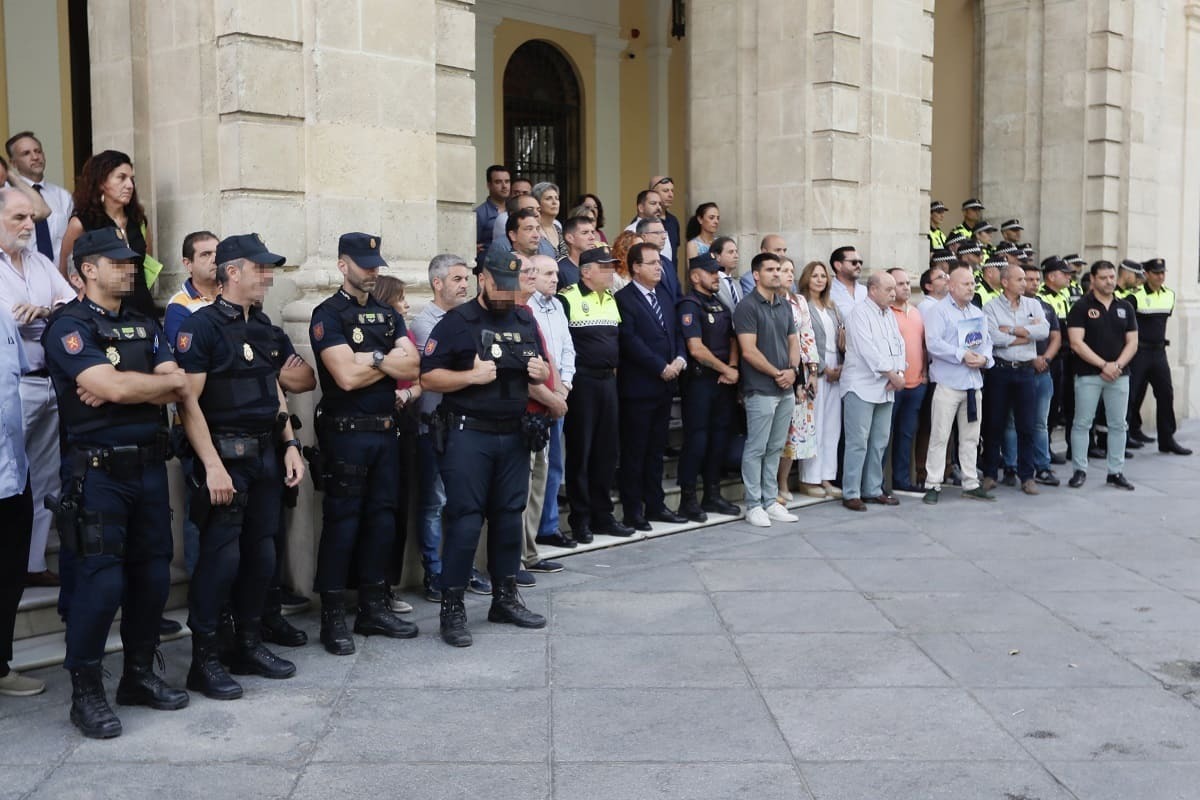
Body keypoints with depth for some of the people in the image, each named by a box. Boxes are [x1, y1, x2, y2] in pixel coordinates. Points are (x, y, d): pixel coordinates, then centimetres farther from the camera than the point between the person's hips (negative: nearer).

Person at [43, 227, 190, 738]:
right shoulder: (69, 327, -7)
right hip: (97, 470, -6)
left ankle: (139, 675, 24)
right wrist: (165, 381, -5)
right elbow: (110, 387, -21)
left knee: (152, 575, 9)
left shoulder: (144, 326, 14)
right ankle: (85, 692, 7)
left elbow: (177, 392, 2)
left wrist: (123, 387, -14)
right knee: (102, 581, -7)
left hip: (149, 466, 6)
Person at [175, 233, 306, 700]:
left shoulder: (262, 325, 14)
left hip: (266, 454, 7)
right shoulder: (202, 326, -10)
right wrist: (212, 465, -20)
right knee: (221, 556, -5)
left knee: (261, 553, 11)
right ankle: (203, 660, 5)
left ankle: (249, 646, 24)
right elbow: (189, 402, -15)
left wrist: (290, 445, 11)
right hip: (225, 454, -7)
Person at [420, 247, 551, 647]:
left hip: (514, 434, 5)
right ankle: (452, 607, 3)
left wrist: (540, 371, -1)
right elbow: (428, 377, -8)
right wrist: (471, 376, -21)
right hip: (468, 434, -5)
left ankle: (505, 597, 24)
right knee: (465, 520, -5)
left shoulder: (525, 321, 13)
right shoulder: (456, 322, -4)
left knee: (509, 516, 11)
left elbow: (541, 371, 22)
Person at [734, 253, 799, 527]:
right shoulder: (747, 307, -9)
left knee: (775, 448, 12)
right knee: (756, 448, -1)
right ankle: (754, 505, 7)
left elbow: (793, 341, 15)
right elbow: (749, 351, -15)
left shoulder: (785, 306, 14)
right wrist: (777, 374, -11)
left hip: (786, 388, 7)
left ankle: (770, 501, 20)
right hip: (760, 389, -7)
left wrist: (793, 370, -4)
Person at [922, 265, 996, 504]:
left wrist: (984, 358, -6)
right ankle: (933, 485, 1)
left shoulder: (978, 313, 18)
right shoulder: (938, 312, -5)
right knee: (939, 436, -5)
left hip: (974, 381, 7)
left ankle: (971, 484, 20)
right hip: (948, 382, -7)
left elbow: (986, 341, 16)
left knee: (971, 437, 12)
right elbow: (933, 343, -16)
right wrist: (962, 355, -18)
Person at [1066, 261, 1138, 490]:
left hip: (1119, 374, 4)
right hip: (1088, 374, -4)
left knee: (1118, 425, 6)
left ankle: (1116, 472, 14)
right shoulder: (1081, 307, -3)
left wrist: (1117, 365, -9)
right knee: (1082, 423, 0)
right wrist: (1103, 365, -15)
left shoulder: (1125, 307, 11)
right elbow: (1076, 343, -11)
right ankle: (1080, 470, 9)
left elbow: (1132, 342, 7)